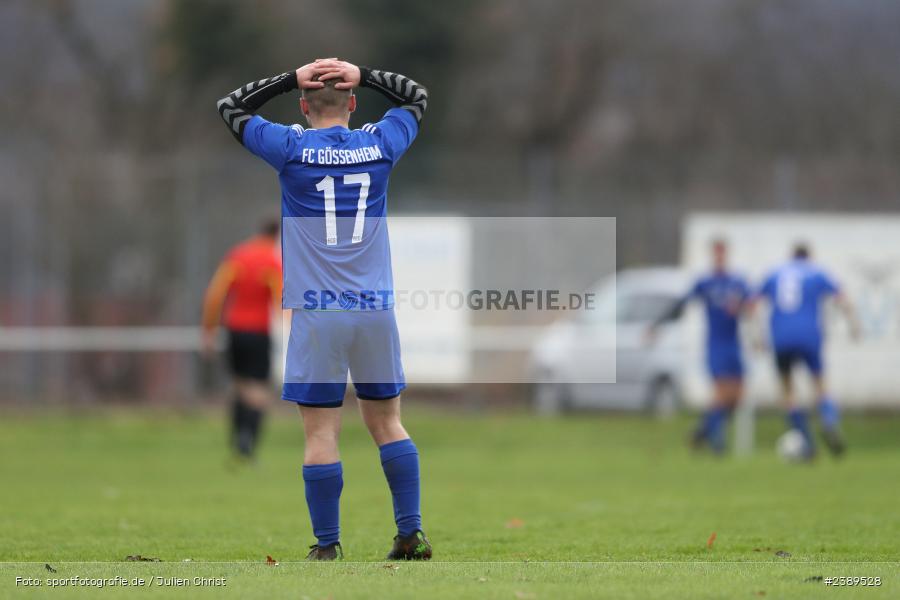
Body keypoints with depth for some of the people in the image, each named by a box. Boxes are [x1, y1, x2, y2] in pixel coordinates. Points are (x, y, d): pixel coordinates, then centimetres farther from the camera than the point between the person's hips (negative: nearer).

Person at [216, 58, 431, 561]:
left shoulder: (292, 148, -3)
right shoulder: (379, 144, 4)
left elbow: (231, 108, 13)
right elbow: (417, 98, 24)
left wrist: (293, 79, 8)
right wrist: (362, 75, 11)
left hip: (317, 315, -3)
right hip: (377, 311, 3)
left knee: (321, 431, -1)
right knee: (387, 422, 12)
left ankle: (328, 547, -1)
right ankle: (412, 534, 9)